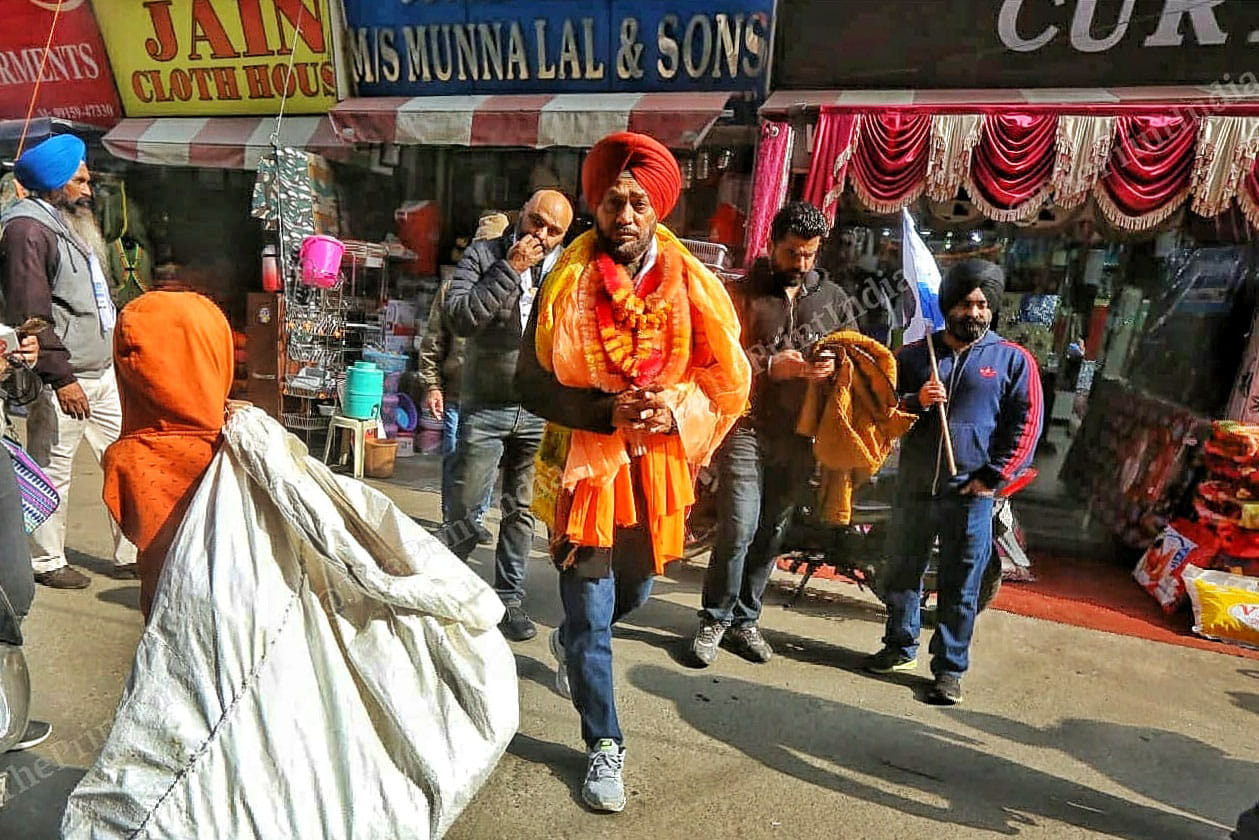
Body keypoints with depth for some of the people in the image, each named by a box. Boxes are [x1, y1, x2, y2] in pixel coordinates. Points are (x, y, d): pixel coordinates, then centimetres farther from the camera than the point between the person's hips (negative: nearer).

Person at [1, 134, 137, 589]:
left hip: (104, 372, 9)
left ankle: (131, 554, 20)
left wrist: (117, 354, 21)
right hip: (63, 381, -8)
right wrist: (61, 378, -20)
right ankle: (47, 562, 23)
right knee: (53, 474, 6)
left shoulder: (72, 223, 16)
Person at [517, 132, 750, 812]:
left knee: (632, 591, 22)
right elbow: (531, 383, -7)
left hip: (658, 467, 3)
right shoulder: (567, 284, -7)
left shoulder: (690, 285, -3)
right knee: (591, 613, 3)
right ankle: (604, 746, 25)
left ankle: (570, 642, 56)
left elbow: (727, 382, 1)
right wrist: (606, 411, -21)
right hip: (585, 463, -3)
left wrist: (675, 410, -18)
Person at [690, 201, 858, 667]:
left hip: (800, 435, 4)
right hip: (747, 428, -3)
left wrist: (834, 367, -7)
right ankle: (715, 619, 12)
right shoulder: (743, 293, 1)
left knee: (771, 533, 10)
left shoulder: (834, 298, 11)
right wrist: (770, 366, -17)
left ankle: (745, 619, 26)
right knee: (738, 529, -8)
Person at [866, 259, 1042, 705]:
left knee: (960, 588, 5)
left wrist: (992, 477, -7)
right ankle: (901, 646, 32)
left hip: (971, 492, -3)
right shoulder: (914, 354, 9)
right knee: (903, 572, 14)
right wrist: (915, 401, -12)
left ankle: (949, 668, 18)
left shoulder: (1013, 360, 2)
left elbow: (1025, 426, 0)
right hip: (914, 485, 3)